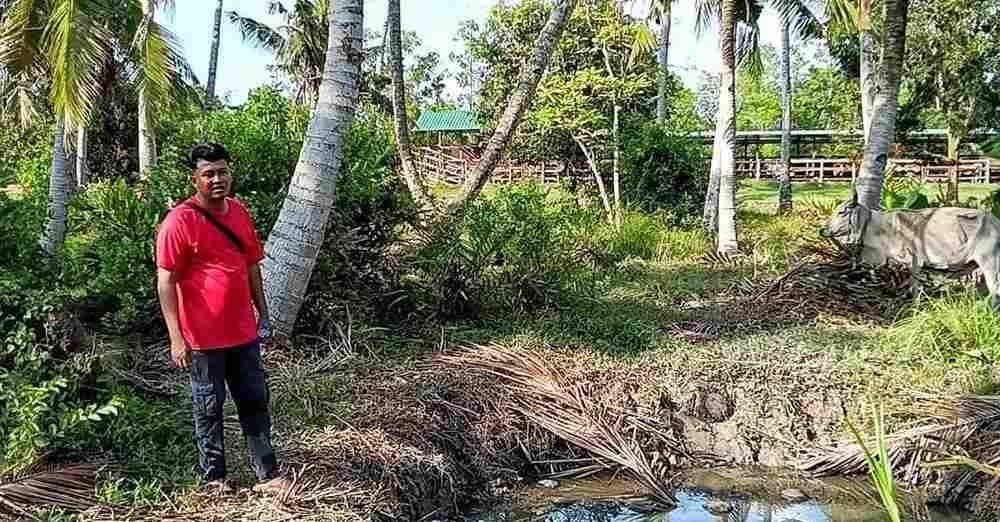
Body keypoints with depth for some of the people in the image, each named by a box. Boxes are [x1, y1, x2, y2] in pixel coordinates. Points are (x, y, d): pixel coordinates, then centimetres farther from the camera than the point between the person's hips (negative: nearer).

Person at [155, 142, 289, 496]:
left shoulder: (240, 213, 6)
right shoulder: (180, 221, -13)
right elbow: (165, 282, -14)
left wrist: (262, 315, 15)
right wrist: (177, 339, -17)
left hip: (244, 333, 6)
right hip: (204, 337, -6)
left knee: (255, 403, 11)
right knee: (209, 409, 8)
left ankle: (267, 475, 20)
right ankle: (214, 479, 23)